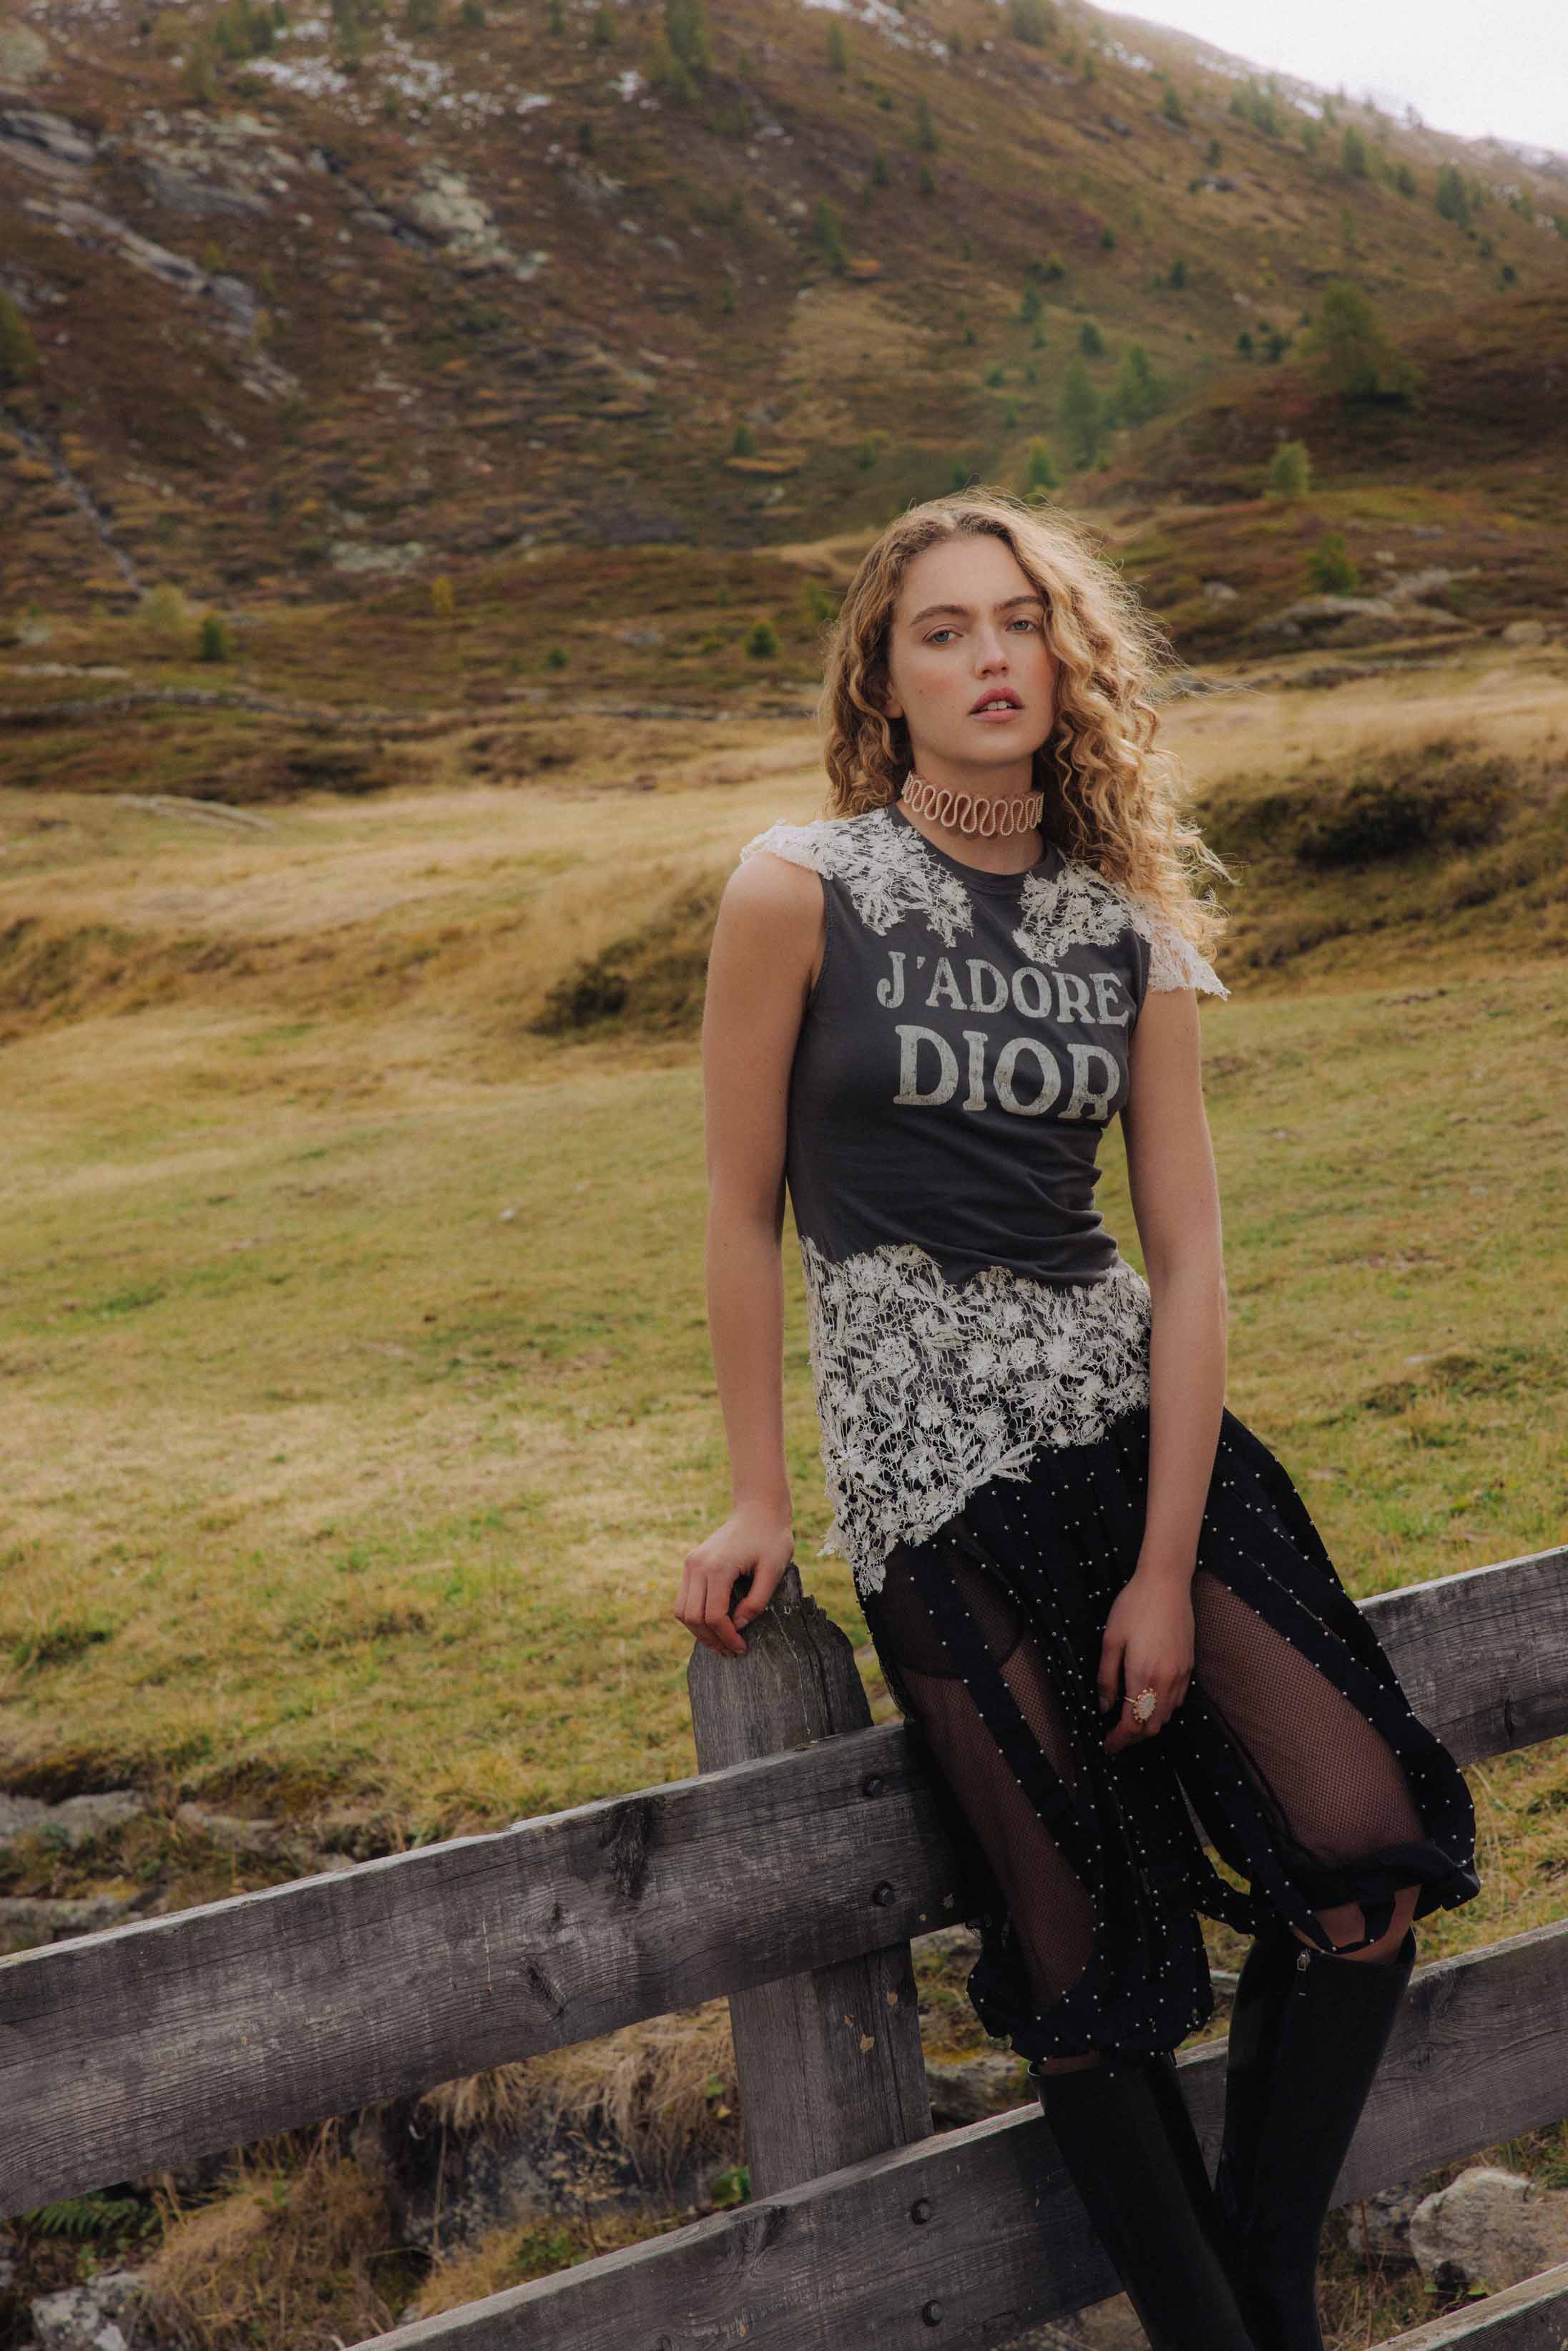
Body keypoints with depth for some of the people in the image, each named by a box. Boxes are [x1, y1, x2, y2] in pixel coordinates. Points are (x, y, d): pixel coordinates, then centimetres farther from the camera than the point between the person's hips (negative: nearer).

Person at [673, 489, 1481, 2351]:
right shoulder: (799, 890, -5)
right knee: (1085, 1957, -2)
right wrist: (756, 1498, 1)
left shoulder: (1132, 932, 5)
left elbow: (1187, 1254, 0)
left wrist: (1167, 1571, -8)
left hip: (1138, 1417, 4)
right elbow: (744, 1203, 0)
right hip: (930, 1468, -3)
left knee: (1370, 1853, -8)